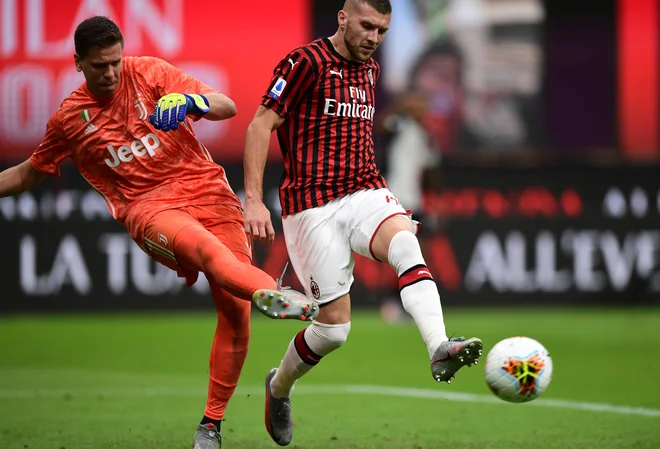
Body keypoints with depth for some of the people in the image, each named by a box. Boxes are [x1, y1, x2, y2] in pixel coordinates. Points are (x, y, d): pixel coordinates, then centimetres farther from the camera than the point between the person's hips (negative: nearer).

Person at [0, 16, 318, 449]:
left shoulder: (150, 73, 6)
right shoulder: (69, 119, 11)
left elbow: (228, 107, 0)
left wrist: (191, 101, -20)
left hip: (206, 188, 1)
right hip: (147, 206, -1)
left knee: (236, 307, -14)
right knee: (201, 243, -38)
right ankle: (269, 292, -68)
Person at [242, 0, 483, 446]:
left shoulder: (369, 70, 16)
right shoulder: (306, 62, -6)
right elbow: (260, 125, -9)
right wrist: (254, 200, -16)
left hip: (365, 192, 5)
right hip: (311, 205, -5)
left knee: (405, 242, -30)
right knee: (335, 323, -5)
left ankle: (440, 350, -48)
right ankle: (278, 388, 24)